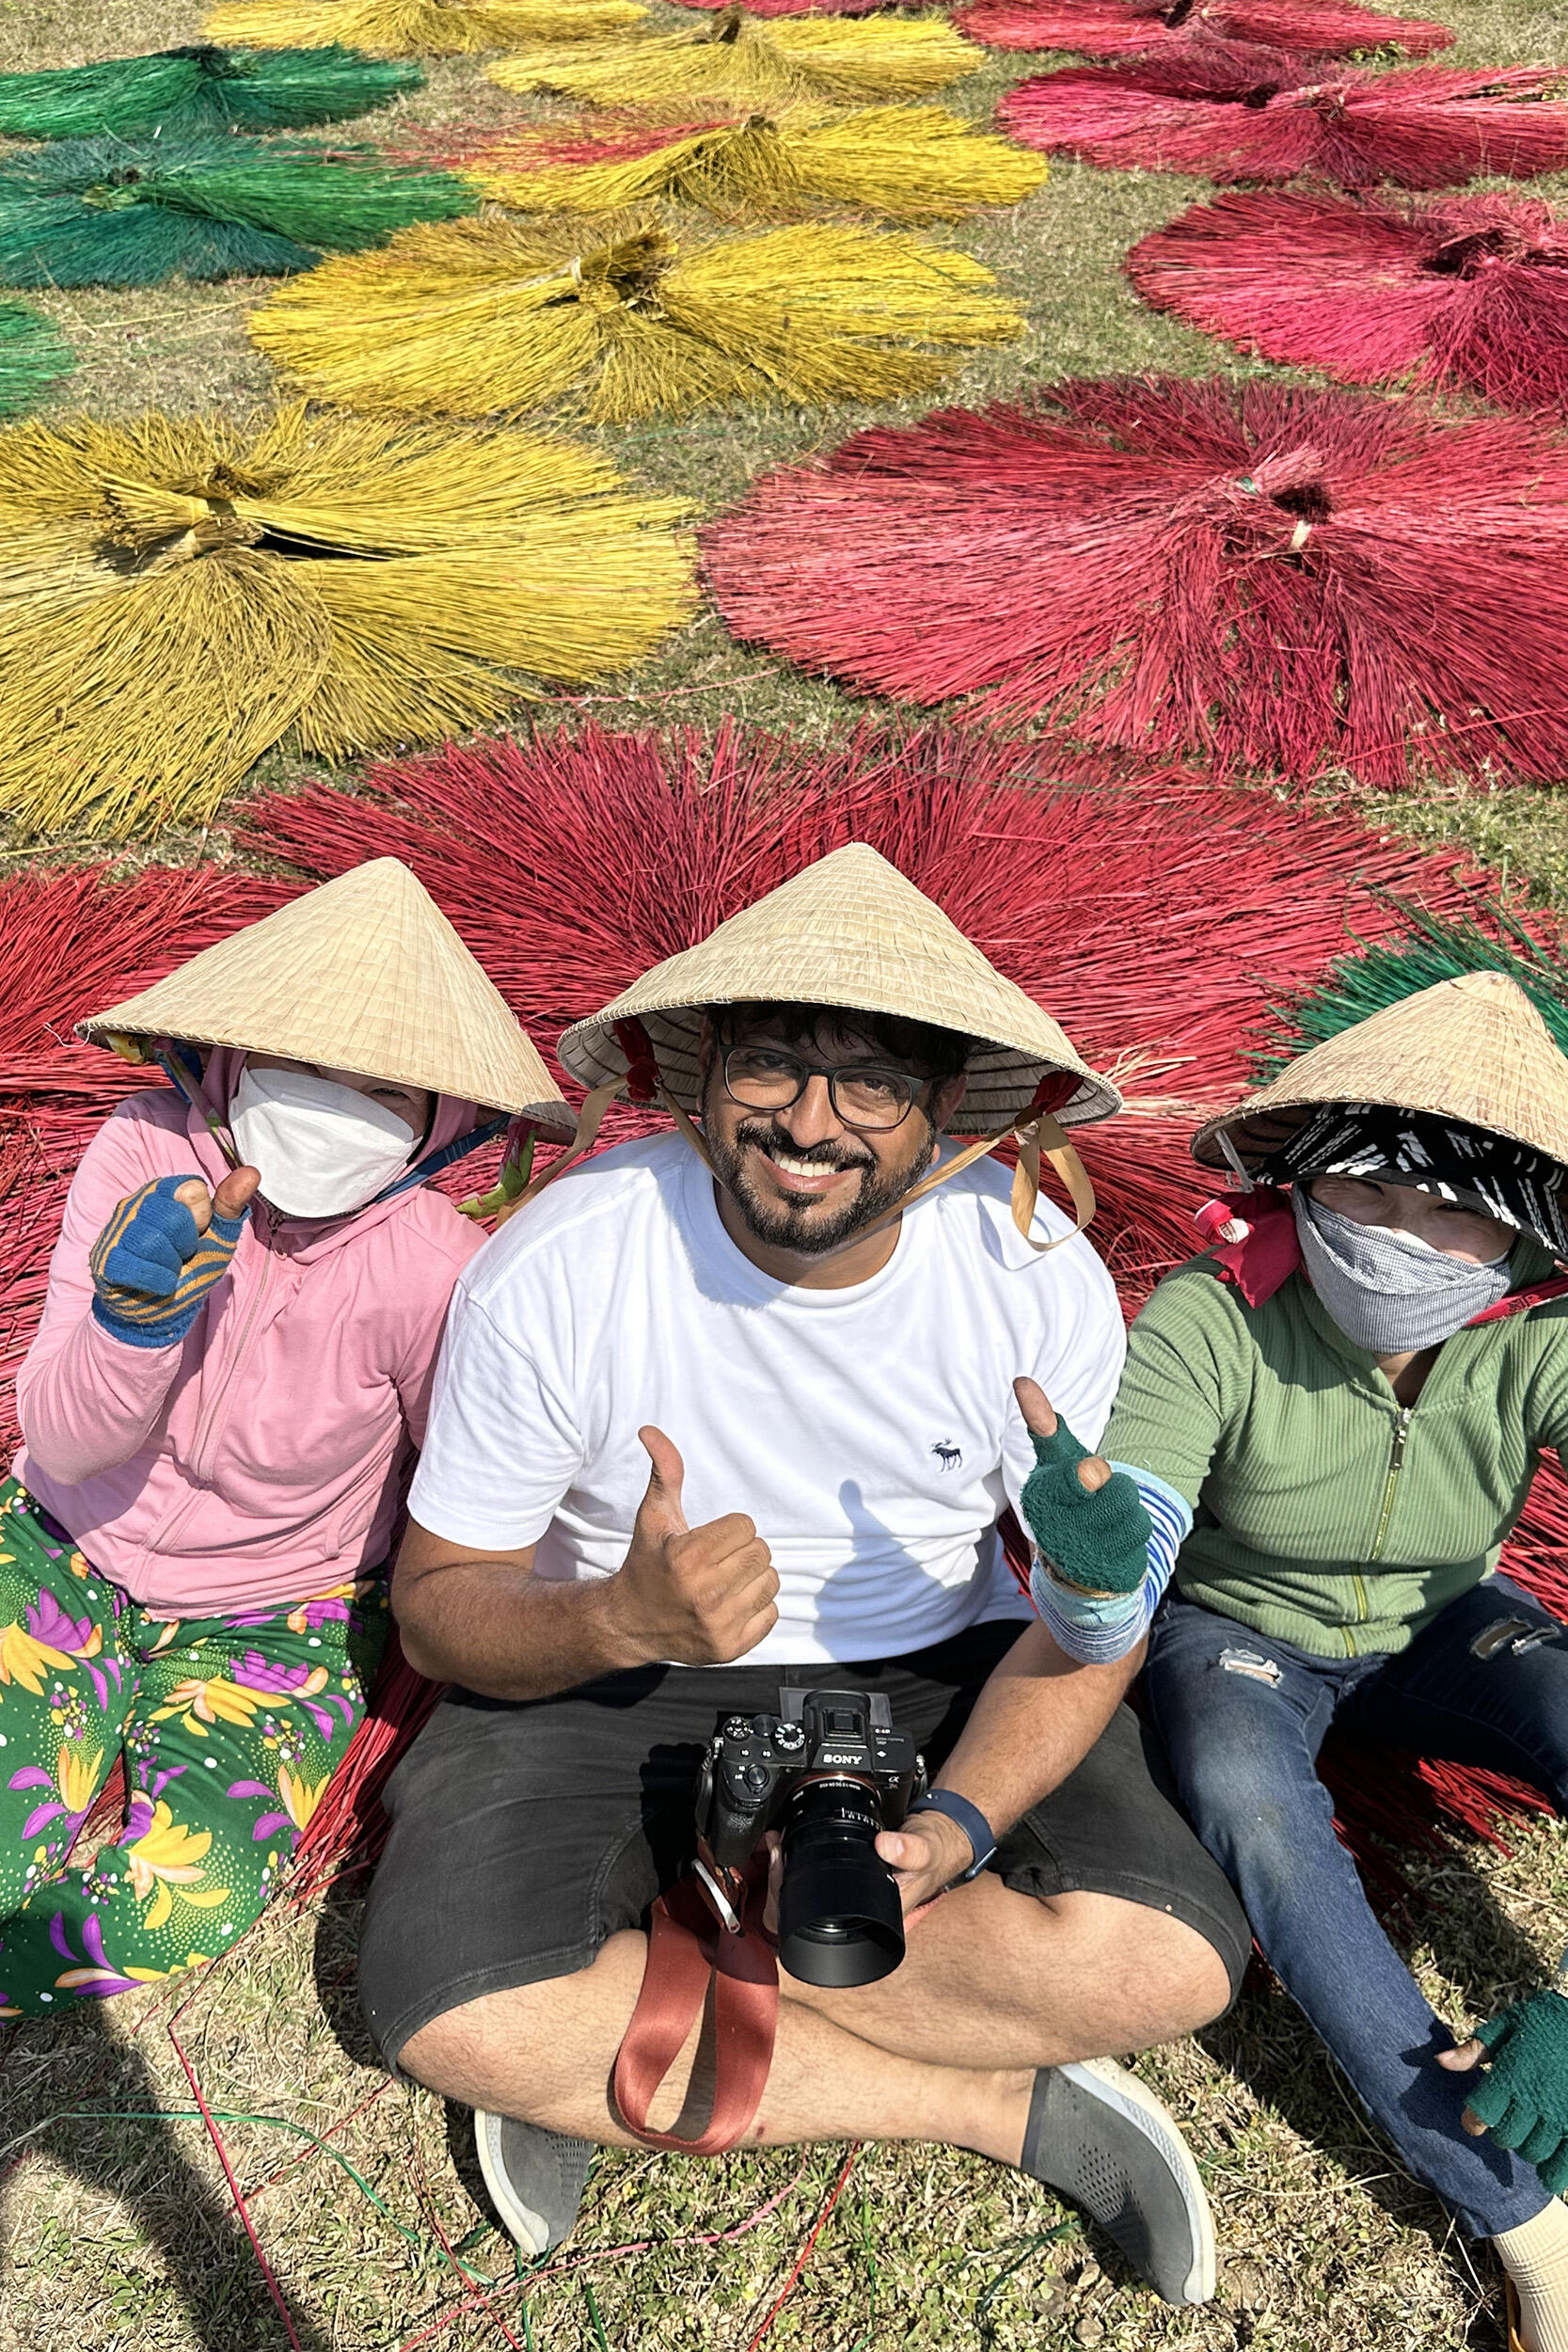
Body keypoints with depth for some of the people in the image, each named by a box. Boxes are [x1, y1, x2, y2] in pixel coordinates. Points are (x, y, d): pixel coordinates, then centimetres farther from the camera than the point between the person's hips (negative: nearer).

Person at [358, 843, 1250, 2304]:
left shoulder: (1041, 1279, -14)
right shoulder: (551, 1274, -19)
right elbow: (439, 1600, -11)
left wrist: (966, 1820, -25)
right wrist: (624, 1619, -34)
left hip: (935, 1675, 2)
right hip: (613, 1678, -1)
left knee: (1167, 1960, -23)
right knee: (454, 2012, -27)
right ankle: (1009, 2107, -12)